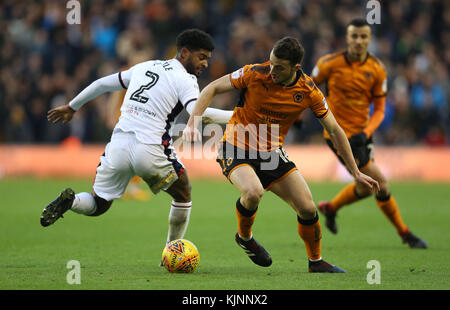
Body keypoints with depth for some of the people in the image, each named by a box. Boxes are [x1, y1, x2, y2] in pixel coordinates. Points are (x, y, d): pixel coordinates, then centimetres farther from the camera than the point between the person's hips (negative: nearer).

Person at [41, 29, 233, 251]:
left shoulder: (144, 67, 20)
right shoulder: (184, 80, 0)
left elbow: (103, 83, 28)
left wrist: (72, 107, 39)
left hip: (119, 144, 5)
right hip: (150, 149, -5)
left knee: (97, 205, 18)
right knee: (183, 195, 22)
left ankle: (70, 200, -14)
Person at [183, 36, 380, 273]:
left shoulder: (308, 92, -11)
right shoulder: (254, 74, -18)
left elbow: (334, 131, -1)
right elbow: (213, 89, -7)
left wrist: (355, 172, 0)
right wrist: (192, 123, -20)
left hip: (272, 153, 3)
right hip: (236, 149, -3)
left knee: (308, 209, -5)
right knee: (253, 192, -33)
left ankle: (316, 261, 20)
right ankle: (244, 237, -1)